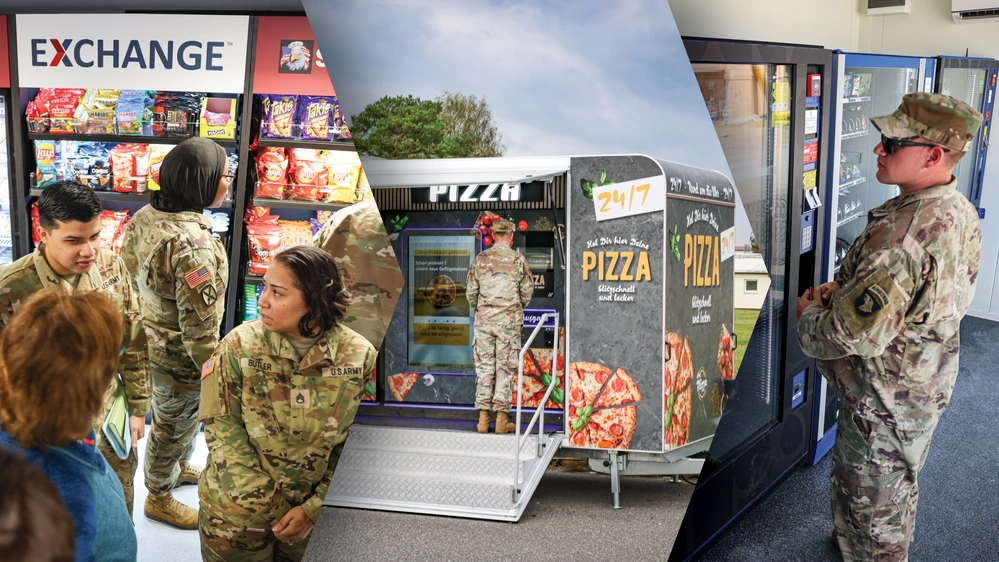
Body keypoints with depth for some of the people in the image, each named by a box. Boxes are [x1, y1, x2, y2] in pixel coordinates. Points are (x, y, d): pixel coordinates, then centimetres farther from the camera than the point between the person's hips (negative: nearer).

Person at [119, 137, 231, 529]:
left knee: (184, 416, 31)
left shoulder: (145, 216, -9)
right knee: (172, 426, 16)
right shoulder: (193, 244, -36)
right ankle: (159, 499, 40)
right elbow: (199, 325, -29)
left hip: (149, 336, 8)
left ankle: (181, 467, 56)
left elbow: (130, 270, 7)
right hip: (177, 357, -8)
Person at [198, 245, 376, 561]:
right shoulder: (239, 346, -14)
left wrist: (313, 508, -11)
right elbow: (223, 430, -13)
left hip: (312, 515, 1)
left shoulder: (359, 357, -13)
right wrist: (271, 510, -16)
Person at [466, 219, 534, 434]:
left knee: (484, 367, 7)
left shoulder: (480, 259, 2)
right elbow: (527, 291, 1)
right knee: (505, 368, 2)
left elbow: (471, 291, 4)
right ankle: (502, 420, 2)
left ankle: (483, 419, 7)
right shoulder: (518, 260, -3)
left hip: (484, 319, 2)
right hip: (509, 320, -2)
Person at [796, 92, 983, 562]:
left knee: (867, 507, 12)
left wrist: (808, 313, -13)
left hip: (882, 400, -10)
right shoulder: (960, 214, -4)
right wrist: (843, 288, 1)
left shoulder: (901, 237, -37)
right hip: (927, 387, 10)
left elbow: (854, 336, -34)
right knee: (898, 489, 31)